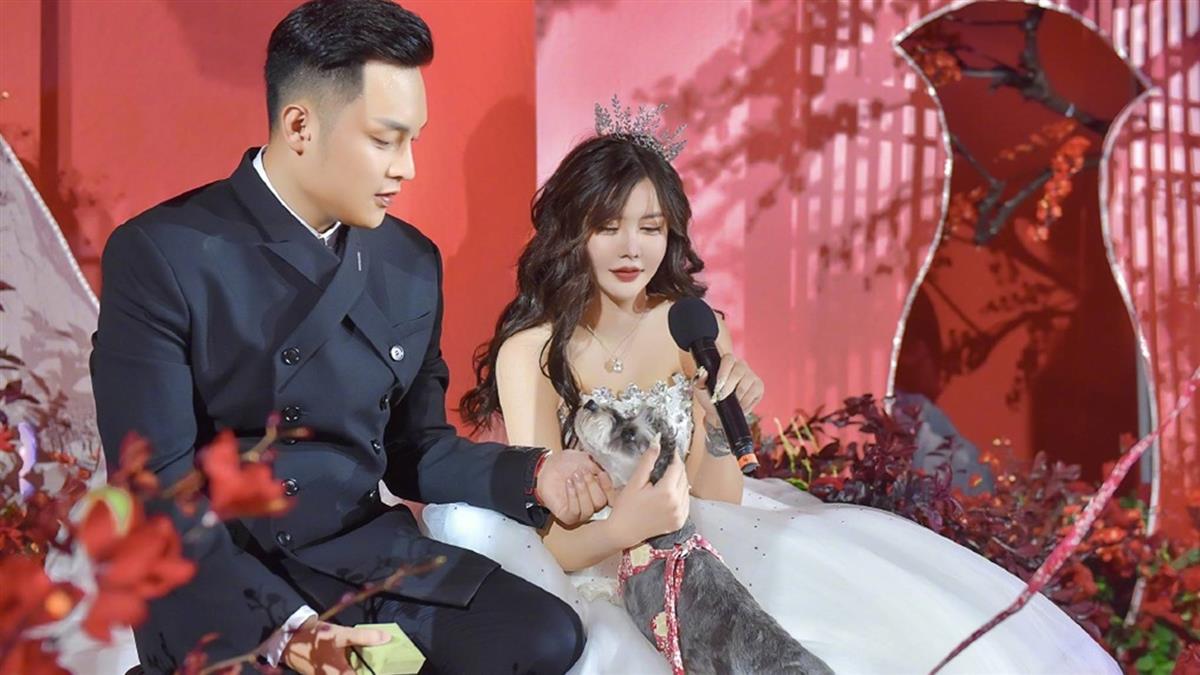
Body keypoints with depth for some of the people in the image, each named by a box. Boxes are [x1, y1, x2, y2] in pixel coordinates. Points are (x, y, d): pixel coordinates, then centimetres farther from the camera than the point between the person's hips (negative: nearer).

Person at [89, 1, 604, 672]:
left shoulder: (413, 261, 6)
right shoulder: (160, 255, -12)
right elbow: (160, 493, -16)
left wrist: (531, 474, -7)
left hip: (368, 554, 5)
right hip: (218, 578, -4)